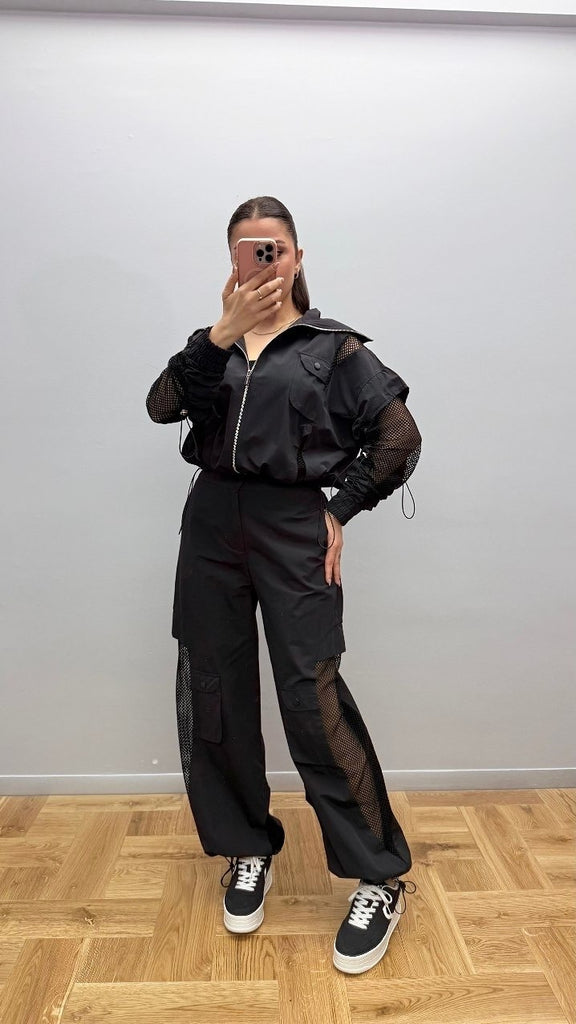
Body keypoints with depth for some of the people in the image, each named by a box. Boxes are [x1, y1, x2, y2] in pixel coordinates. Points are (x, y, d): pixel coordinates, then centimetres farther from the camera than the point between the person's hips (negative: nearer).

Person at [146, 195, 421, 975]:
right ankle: (248, 851, 29)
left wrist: (341, 509, -3)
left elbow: (400, 438, 2)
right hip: (212, 525, 4)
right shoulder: (213, 344, 15)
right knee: (214, 698, 8)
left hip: (292, 528, -4)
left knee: (312, 700, -8)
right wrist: (224, 332, -17)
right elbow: (163, 405, -5)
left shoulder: (333, 346, 6)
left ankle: (381, 879, 10)